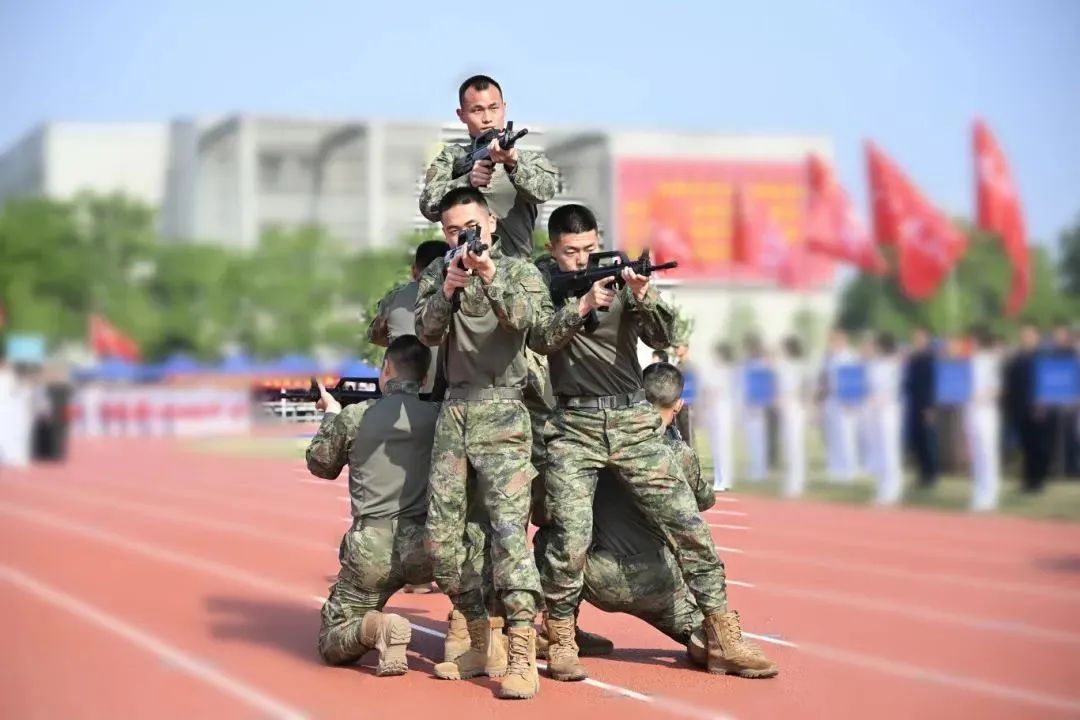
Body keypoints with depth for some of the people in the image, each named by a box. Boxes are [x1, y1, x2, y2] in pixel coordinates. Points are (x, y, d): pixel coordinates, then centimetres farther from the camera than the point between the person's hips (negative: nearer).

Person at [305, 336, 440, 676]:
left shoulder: (354, 416, -2)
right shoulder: (437, 416, 0)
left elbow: (320, 465, 15)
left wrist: (330, 415, 32)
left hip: (371, 554, -1)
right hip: (425, 551, 1)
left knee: (333, 643, 14)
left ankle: (377, 627, -19)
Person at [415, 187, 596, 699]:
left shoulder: (520, 272, 2)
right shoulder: (437, 273, 13)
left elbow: (540, 326, -15)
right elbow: (427, 334, 1)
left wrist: (490, 277, -28)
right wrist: (447, 291, -18)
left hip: (502, 415, -5)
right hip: (452, 412, 5)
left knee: (508, 525, -17)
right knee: (443, 535, 4)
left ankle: (522, 657, -20)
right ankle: (479, 644, 16)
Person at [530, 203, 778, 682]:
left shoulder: (621, 277, 7)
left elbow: (661, 338, -4)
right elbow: (539, 340, -13)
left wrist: (643, 299, -23)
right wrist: (583, 305, -26)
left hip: (634, 423, 2)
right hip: (574, 427, -2)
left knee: (689, 526, -3)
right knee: (570, 538, -13)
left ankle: (724, 642, 3)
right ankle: (559, 643, 5)